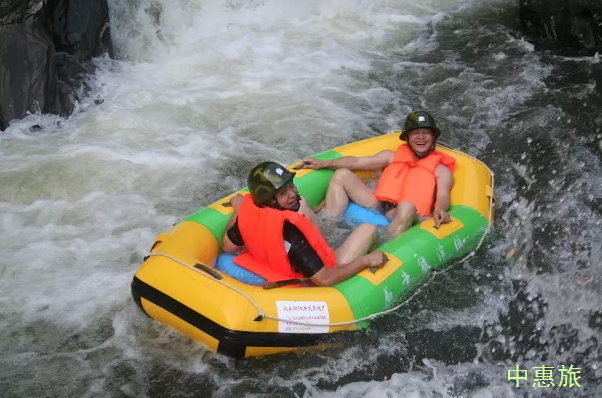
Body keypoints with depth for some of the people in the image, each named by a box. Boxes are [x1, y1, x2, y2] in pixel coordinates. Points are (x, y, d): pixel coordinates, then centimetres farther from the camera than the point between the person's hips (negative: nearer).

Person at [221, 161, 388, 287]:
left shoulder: (248, 208, -21)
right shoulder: (290, 232, -41)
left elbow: (227, 246, -2)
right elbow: (324, 280, -36)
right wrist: (366, 260, -26)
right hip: (312, 286, -7)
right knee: (369, 229, 2)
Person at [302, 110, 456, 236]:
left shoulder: (441, 169, 16)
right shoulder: (392, 156, 26)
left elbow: (443, 197, -2)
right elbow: (357, 162, 18)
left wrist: (439, 209, -27)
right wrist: (323, 163, 8)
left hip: (405, 219, -5)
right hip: (379, 208, 5)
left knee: (407, 206, -39)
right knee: (342, 175, -3)